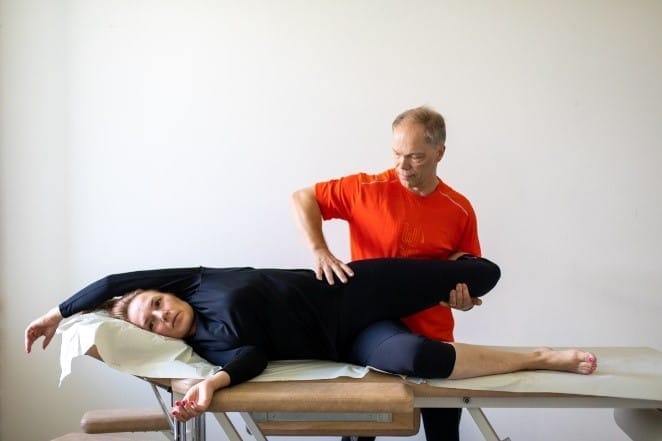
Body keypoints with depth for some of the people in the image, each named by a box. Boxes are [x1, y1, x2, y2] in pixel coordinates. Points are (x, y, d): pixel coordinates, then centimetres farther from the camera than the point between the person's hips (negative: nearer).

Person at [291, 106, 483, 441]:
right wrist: (319, 250, -17)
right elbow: (302, 198, -1)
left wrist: (465, 298, -13)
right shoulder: (367, 189, -6)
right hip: (371, 324, -1)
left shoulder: (460, 210, 0)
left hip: (433, 334, 2)